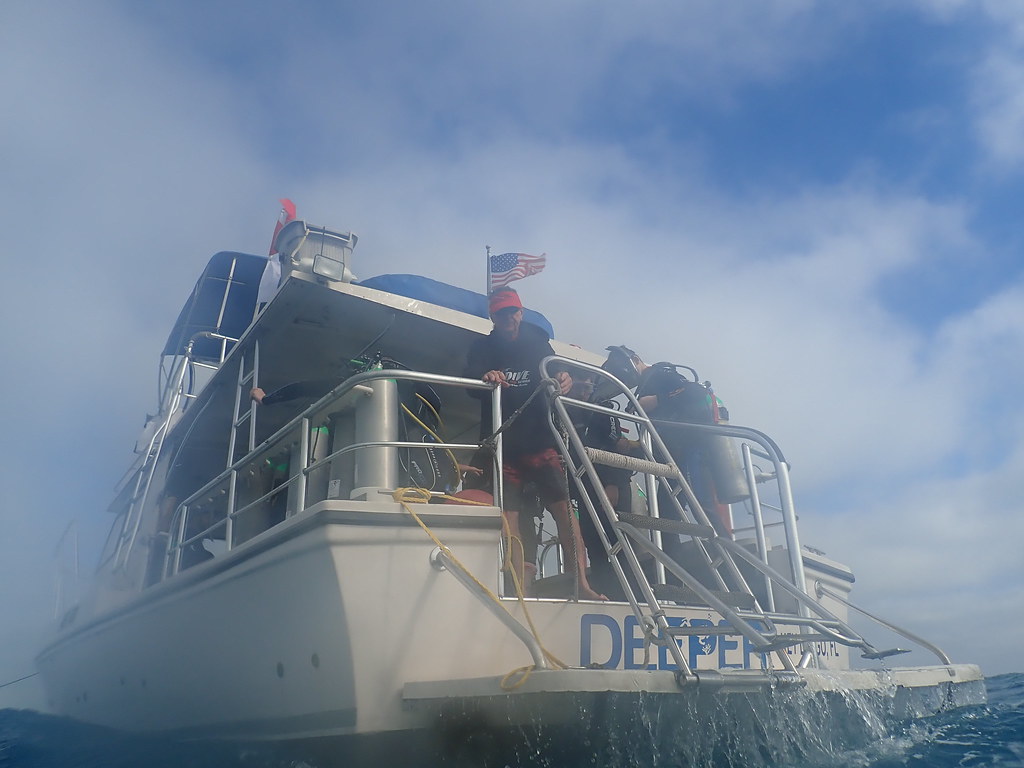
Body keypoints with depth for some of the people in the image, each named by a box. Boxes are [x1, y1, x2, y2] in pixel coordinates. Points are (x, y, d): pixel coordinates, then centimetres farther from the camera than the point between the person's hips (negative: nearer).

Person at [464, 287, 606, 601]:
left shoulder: (538, 342, 14)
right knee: (509, 516, -7)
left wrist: (563, 378, -21)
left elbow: (554, 371, 4)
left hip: (540, 440, 0)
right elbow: (470, 383, -5)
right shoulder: (483, 348, 10)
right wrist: (486, 377, -30)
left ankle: (582, 584, -10)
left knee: (564, 507, -11)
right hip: (503, 445, 0)